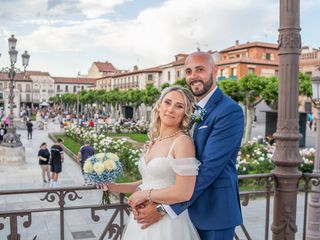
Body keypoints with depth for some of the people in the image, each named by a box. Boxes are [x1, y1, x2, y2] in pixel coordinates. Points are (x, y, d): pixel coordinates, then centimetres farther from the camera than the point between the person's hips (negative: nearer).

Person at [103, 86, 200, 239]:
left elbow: (183, 192, -22)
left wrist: (145, 194, -13)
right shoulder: (154, 142, 6)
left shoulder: (183, 141, -17)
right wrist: (114, 187, 9)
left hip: (168, 222, -7)